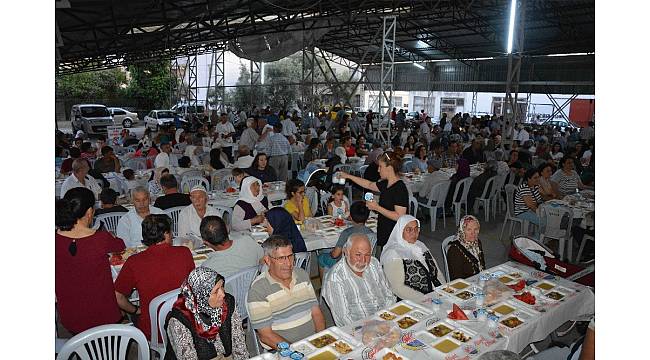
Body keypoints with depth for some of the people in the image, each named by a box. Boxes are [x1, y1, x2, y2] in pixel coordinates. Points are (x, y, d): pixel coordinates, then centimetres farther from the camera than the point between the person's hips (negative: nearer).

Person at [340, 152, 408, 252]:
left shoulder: (400, 188, -18)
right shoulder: (386, 184, 9)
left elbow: (399, 216, -23)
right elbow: (369, 185, 27)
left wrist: (377, 208, -20)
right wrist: (348, 176, 28)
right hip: (383, 233, 9)